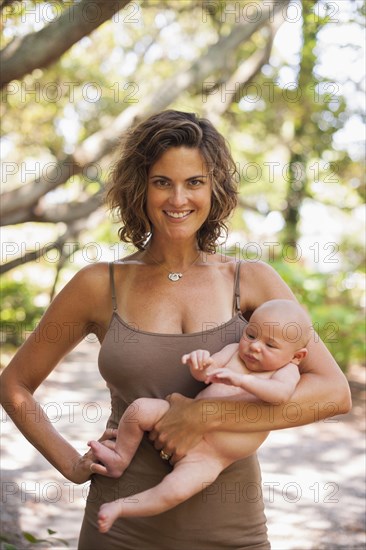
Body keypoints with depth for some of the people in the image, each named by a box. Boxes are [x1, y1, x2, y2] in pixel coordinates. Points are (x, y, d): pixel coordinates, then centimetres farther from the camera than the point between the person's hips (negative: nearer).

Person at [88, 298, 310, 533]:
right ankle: (121, 459, 9)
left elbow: (282, 393, -28)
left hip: (207, 458, -5)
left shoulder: (287, 370, -5)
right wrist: (199, 361, -32)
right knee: (141, 409, -15)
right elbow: (205, 373, -7)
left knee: (175, 491, -26)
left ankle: (120, 508, -5)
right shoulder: (234, 352, 7)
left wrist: (240, 379, -40)